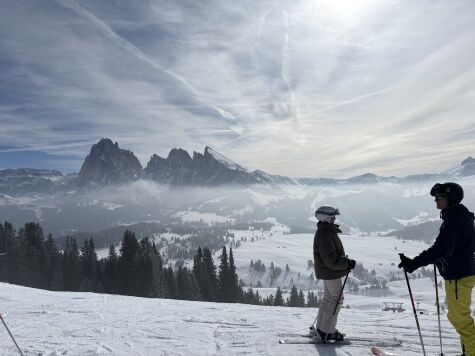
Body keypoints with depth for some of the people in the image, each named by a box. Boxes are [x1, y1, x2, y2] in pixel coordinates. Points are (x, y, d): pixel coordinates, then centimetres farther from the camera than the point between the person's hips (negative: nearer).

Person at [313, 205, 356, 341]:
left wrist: (345, 261, 11)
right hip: (330, 272, -11)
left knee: (328, 298, 19)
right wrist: (347, 263, -21)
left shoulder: (327, 231, 10)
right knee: (336, 299, -1)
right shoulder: (324, 235, -25)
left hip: (327, 272, 11)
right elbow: (331, 259, -28)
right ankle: (327, 332, 6)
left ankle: (321, 327, 30)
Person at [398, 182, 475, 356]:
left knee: (459, 317, -1)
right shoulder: (460, 216, 10)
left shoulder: (454, 220, -23)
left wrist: (414, 263, -35)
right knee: (456, 315, 20)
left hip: (459, 276, -11)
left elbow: (441, 249, -32)